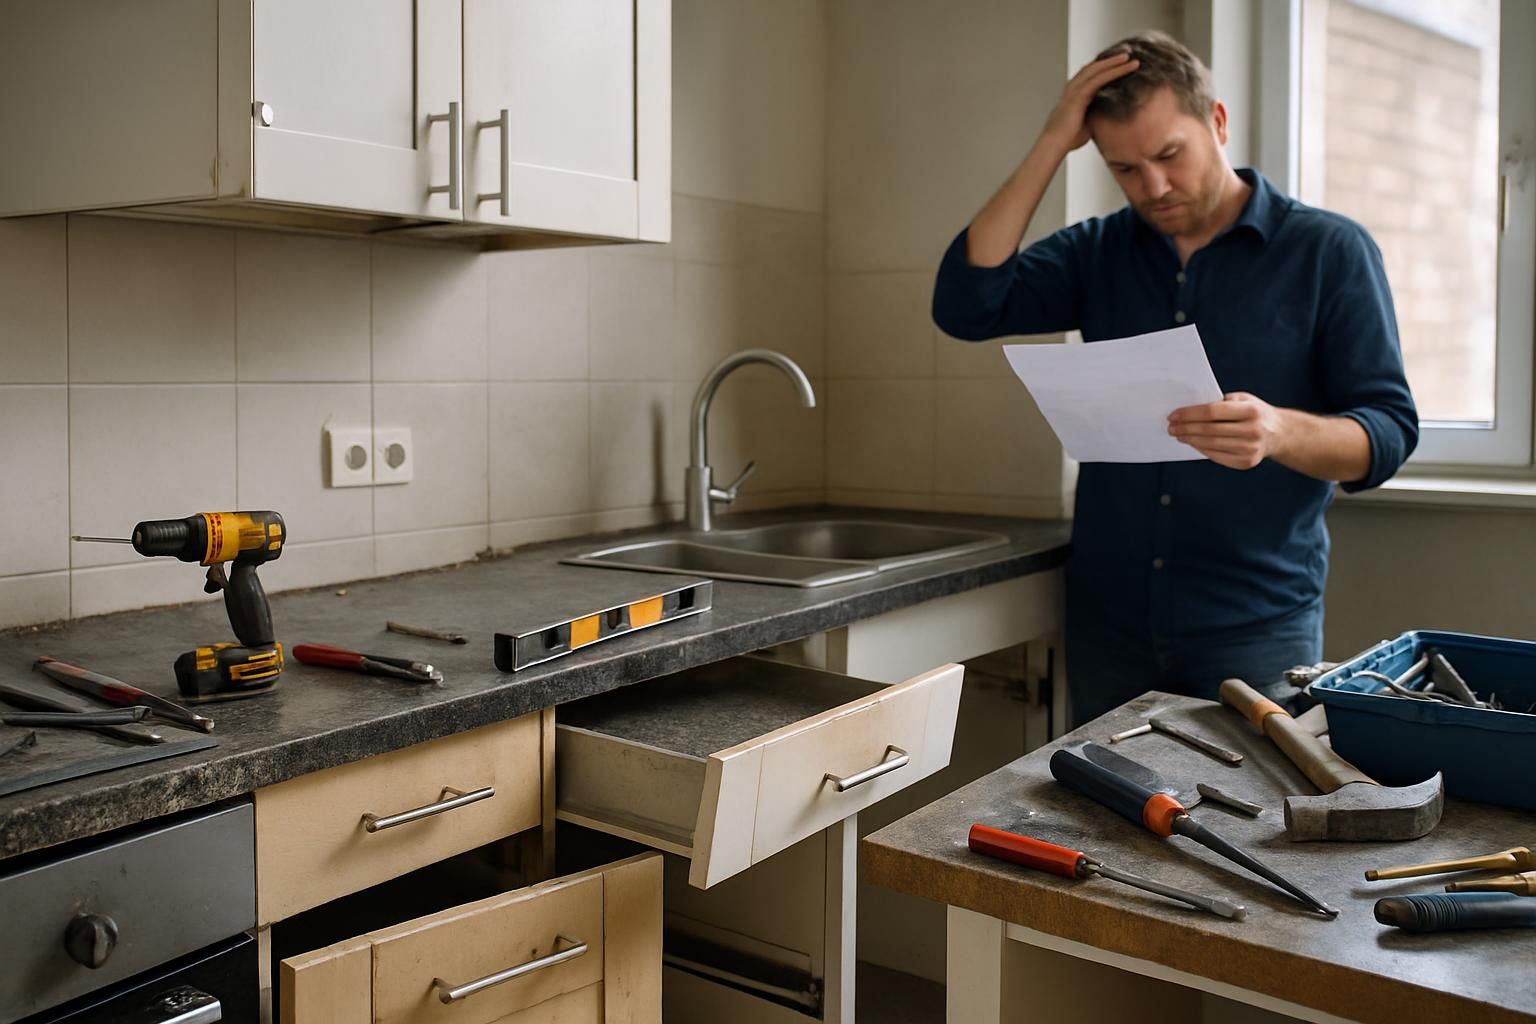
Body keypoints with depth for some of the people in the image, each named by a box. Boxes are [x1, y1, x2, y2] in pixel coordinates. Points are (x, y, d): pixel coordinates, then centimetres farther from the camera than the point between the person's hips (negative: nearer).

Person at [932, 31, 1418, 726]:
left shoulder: (1329, 251, -2)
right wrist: (1052, 144, -9)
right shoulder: (1098, 252, 6)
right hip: (1106, 623, 3)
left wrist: (1279, 431, -29)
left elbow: (1388, 432, -7)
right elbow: (966, 305, -8)